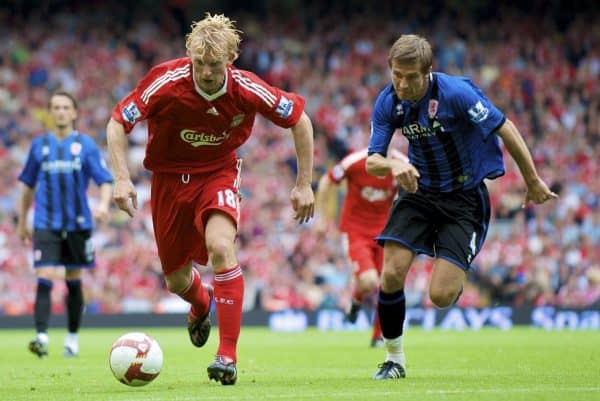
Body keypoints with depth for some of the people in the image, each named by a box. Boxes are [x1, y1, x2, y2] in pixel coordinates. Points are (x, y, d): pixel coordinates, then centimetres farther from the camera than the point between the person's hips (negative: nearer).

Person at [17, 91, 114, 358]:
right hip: (46, 225, 0)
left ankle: (72, 338, 24)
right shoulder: (40, 145, 6)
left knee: (73, 282, 10)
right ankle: (41, 338, -22)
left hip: (78, 225, 0)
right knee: (44, 280, -14)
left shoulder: (85, 145, 1)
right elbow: (28, 185, 16)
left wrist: (103, 204, -24)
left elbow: (105, 181, -3)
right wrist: (22, 223, 19)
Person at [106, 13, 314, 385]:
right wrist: (122, 179, -25)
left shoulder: (247, 89, -22)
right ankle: (201, 305, 51)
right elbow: (118, 122, -14)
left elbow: (299, 119, -7)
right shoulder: (166, 81, -24)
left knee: (221, 247, -29)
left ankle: (228, 356, -24)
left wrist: (304, 184, -6)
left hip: (219, 174, -1)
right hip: (170, 177, 1)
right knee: (176, 280, 9)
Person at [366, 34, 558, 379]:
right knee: (392, 275, -13)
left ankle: (456, 277, 27)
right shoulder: (388, 102, -8)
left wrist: (533, 182, -6)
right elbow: (372, 162, -6)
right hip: (419, 192, 4)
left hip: (464, 198, -4)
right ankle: (394, 359, 7)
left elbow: (506, 130, -15)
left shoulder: (456, 93, -24)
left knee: (441, 296, -13)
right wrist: (394, 165, -30)